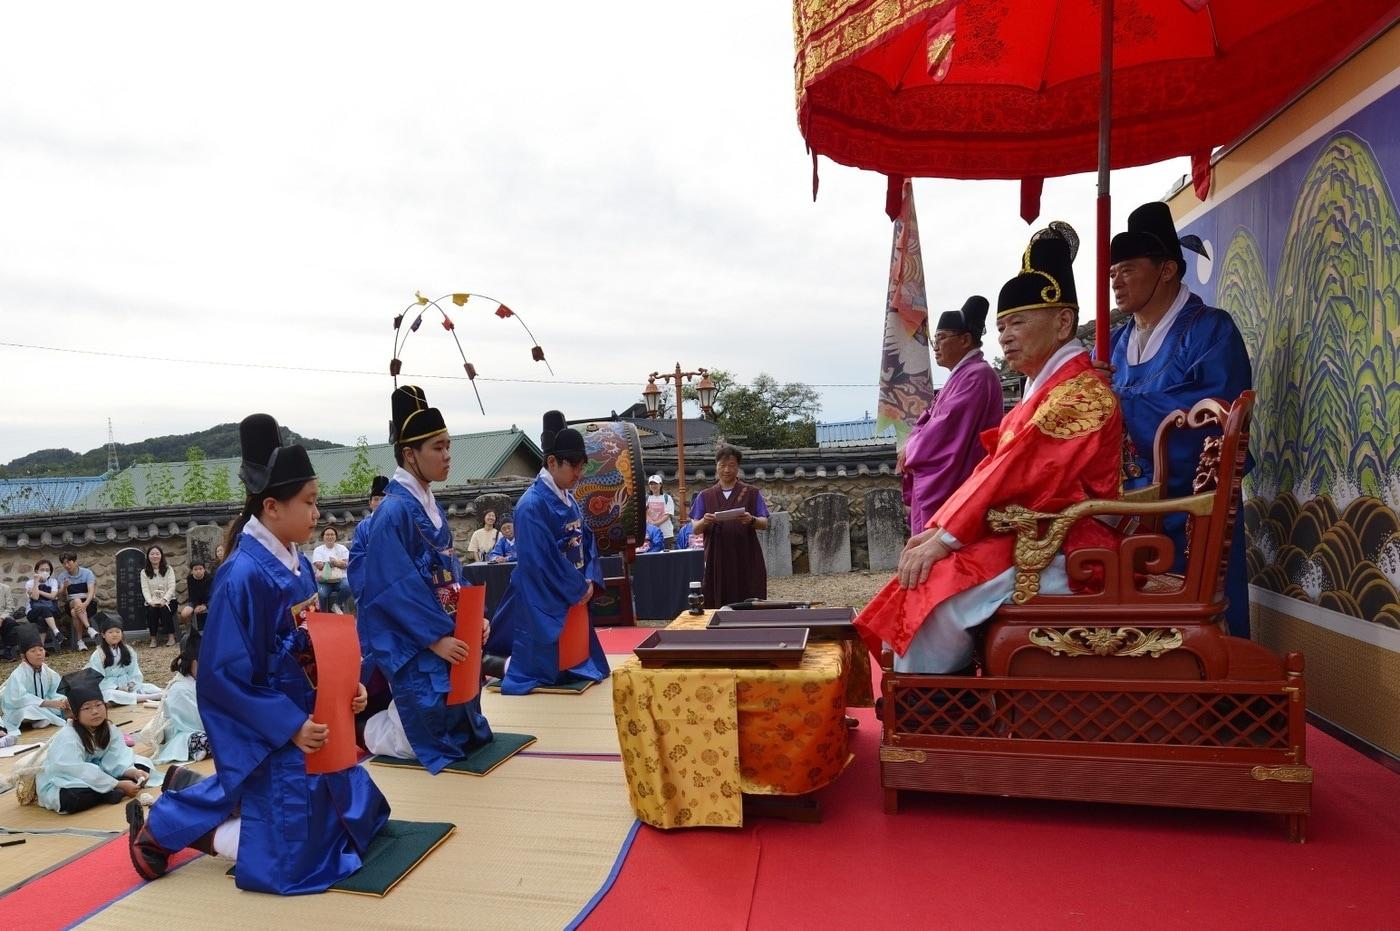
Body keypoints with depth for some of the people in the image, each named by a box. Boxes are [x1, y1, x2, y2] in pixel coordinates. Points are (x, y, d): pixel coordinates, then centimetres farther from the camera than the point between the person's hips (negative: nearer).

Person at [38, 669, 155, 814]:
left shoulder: (109, 729, -5)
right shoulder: (67, 738, -26)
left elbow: (116, 760, -11)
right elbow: (81, 772, -30)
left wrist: (133, 772, -32)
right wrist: (119, 784, -31)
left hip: (95, 778, 6)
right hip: (58, 787, -6)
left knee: (142, 765, -7)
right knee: (72, 797, -42)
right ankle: (116, 794, -21)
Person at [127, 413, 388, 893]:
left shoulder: (297, 565, 3)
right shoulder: (243, 575, -23)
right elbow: (225, 673, -22)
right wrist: (290, 725, -22)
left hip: (308, 719, 8)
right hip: (269, 736, -8)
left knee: (359, 815, 24)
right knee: (289, 859, 1)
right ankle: (166, 824, 18)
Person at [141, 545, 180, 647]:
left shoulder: (168, 569, 6)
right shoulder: (144, 572, 8)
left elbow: (172, 587, -4)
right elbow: (145, 589, -3)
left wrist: (164, 600, -21)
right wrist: (150, 601, -21)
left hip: (167, 600, -1)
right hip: (152, 602, 1)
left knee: (164, 609, -31)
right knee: (151, 611, -30)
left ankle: (171, 637, -21)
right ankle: (153, 638, -18)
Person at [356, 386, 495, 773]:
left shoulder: (433, 506, 9)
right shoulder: (393, 511, -18)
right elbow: (395, 588, -22)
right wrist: (436, 638, -22)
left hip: (447, 636, 9)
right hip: (412, 646, -9)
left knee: (458, 727, 15)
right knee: (427, 737, -4)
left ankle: (391, 713, 36)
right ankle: (362, 727, 21)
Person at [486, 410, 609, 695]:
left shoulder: (568, 500, 7)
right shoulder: (532, 505, -20)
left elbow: (586, 540, 12)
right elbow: (543, 561, -23)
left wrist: (590, 580, -4)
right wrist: (580, 588, -15)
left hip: (572, 597, 9)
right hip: (542, 602, -9)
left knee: (574, 662, 17)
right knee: (545, 669, -1)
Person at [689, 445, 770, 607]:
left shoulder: (752, 493, 8)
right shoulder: (705, 496, 11)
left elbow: (765, 524, 1)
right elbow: (695, 529, 5)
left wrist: (751, 520, -21)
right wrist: (704, 522, -17)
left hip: (746, 559, -1)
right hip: (716, 561, 1)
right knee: (718, 605, -5)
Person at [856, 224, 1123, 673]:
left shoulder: (1080, 392, -13)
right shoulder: (1044, 387, 19)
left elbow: (1017, 473, -20)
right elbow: (993, 469, 13)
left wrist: (945, 537, -17)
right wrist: (937, 528, 1)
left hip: (1060, 555, -10)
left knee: (936, 598, -24)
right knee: (921, 582, -2)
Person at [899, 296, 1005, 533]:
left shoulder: (977, 375, -13)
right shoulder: (961, 375, 19)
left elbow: (947, 425, -18)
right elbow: (931, 417, 17)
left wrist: (911, 451, -6)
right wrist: (911, 448, -1)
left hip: (955, 489, -10)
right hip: (939, 487, 10)